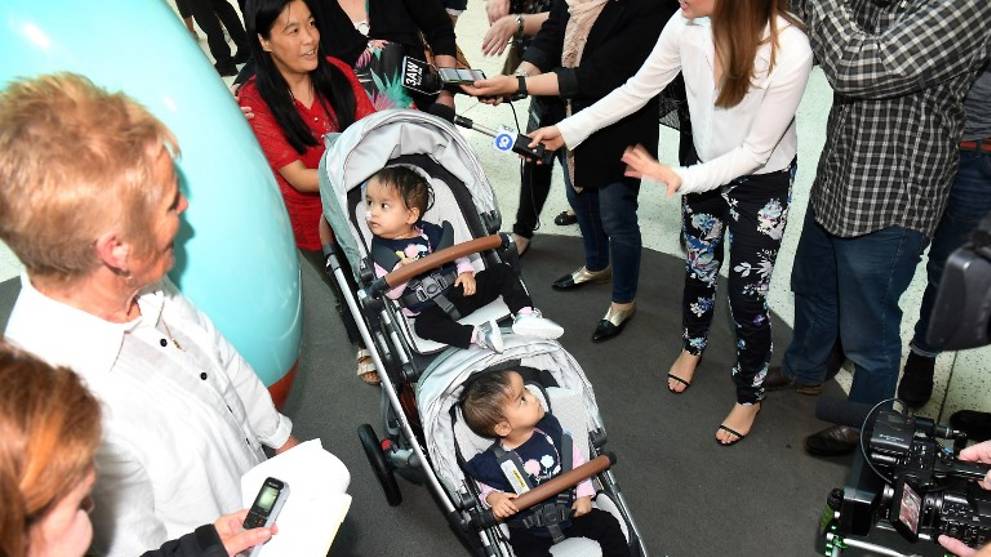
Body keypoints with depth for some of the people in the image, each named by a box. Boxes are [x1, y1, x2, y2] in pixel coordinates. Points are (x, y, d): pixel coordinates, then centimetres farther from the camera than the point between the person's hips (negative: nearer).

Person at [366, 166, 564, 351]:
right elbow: (386, 292, -8)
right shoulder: (380, 251, -4)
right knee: (424, 324, -37)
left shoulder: (430, 232, 4)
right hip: (430, 309, -4)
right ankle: (477, 335, -47)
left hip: (460, 290, 4)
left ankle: (525, 315, -13)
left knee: (502, 272, -2)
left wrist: (466, 271, -6)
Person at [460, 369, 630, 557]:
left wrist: (584, 494, 0)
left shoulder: (549, 427, -7)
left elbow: (576, 458, 5)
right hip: (529, 532, -4)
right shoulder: (493, 462, -20)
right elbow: (489, 489, -3)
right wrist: (494, 498, -27)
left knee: (607, 524, -3)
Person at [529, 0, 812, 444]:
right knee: (698, 267, 24)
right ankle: (692, 346, 54)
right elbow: (638, 90, -7)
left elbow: (755, 150, -25)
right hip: (706, 167, 5)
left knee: (746, 299, 5)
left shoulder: (790, 52, -34)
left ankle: (749, 396, 33)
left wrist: (678, 179, -34)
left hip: (761, 183, -4)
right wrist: (568, 130, -8)